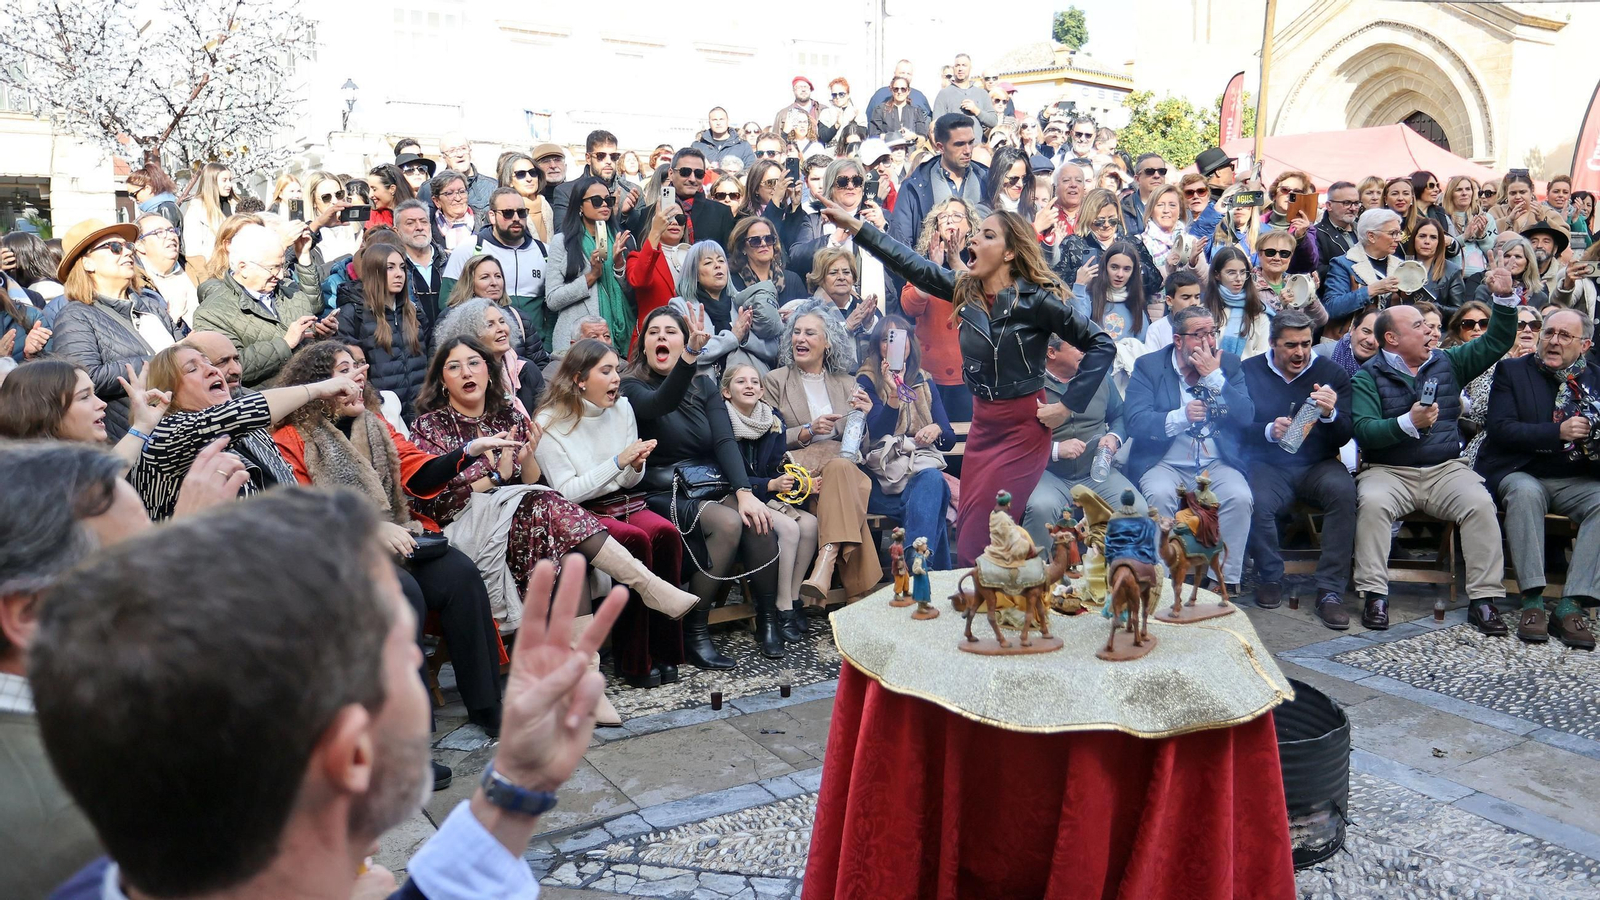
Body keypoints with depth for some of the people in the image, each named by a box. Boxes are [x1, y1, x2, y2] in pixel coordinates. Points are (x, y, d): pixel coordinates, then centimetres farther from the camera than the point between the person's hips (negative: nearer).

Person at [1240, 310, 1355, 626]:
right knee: (1257, 504, -33)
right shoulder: (1249, 372, 4)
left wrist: (1330, 415, -23)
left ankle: (1331, 591, -24)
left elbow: (1344, 437, 0)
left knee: (1343, 490, -32)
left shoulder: (1331, 372, 5)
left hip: (1317, 465, 1)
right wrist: (1269, 431, -21)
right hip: (1268, 466, -1)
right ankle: (1270, 577, -4)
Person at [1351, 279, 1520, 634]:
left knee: (1480, 503, -25)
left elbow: (1495, 342, 18)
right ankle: (1375, 595, -26)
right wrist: (1408, 423, -26)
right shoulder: (1368, 377, 1)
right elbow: (1364, 431, -12)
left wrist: (1504, 298, 5)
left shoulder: (1447, 363, 16)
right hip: (1389, 471, -3)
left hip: (1446, 469, 3)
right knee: (1372, 502, -33)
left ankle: (1483, 598, -17)